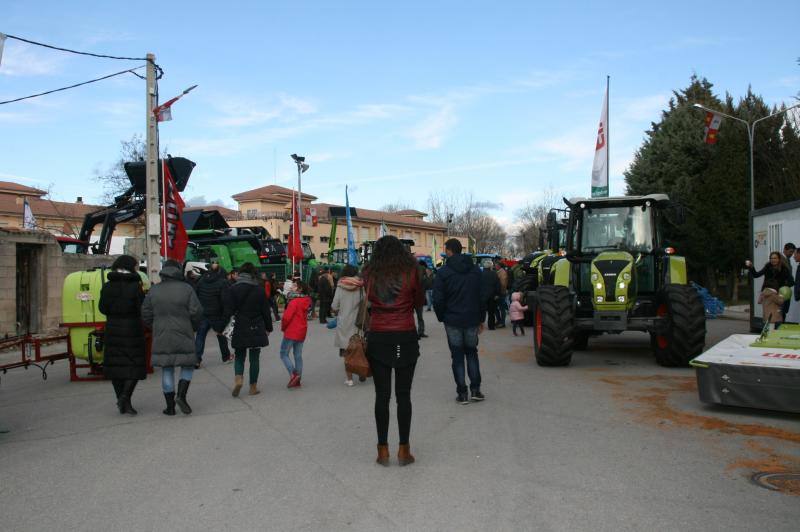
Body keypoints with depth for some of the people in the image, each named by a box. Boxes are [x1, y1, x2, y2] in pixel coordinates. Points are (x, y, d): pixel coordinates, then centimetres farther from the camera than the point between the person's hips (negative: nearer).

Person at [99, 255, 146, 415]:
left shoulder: (107, 287, 2)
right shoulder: (135, 286, -11)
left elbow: (103, 308, 6)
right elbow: (142, 309, -10)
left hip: (113, 330, 4)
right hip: (132, 330, -4)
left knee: (116, 364, 11)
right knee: (135, 364, 4)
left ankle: (123, 404, 15)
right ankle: (125, 397, -14)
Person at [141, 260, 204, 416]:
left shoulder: (154, 291, 4)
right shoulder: (186, 289, -6)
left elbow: (146, 314, 6)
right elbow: (197, 312, -9)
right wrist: (194, 327, 9)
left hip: (161, 338, 3)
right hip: (183, 337, -3)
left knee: (167, 370, 9)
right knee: (187, 366, 11)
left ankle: (170, 406, 11)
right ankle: (181, 395, -8)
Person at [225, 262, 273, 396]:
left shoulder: (232, 289, -7)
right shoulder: (259, 290, -2)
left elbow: (228, 311, -10)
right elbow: (265, 311, 3)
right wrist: (268, 328, 13)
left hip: (240, 329, 0)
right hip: (257, 329, 1)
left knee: (239, 355, 14)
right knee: (254, 357, 9)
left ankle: (238, 378, -10)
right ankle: (253, 387, 13)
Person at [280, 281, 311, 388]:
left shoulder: (294, 302, -19)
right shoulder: (307, 301, 5)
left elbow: (287, 317, -22)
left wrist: (283, 327, -3)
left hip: (291, 332, -7)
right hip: (302, 332, 8)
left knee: (284, 354, 3)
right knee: (298, 355, 11)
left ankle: (293, 374, -13)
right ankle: (297, 381, 15)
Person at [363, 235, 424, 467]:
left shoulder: (370, 274, 0)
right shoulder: (411, 272, -2)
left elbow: (369, 302, 3)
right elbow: (419, 302, 6)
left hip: (378, 339, 1)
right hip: (405, 338, -1)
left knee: (382, 395, 7)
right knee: (403, 395, 7)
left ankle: (383, 450, 12)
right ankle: (404, 449, 11)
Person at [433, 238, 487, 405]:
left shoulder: (443, 272, -9)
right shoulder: (476, 271, 3)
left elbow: (438, 299, -10)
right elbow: (484, 296, 4)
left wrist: (441, 317, 5)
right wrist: (481, 319, 11)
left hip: (452, 321, -3)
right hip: (472, 320, 3)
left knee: (457, 356, 6)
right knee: (472, 353, 17)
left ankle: (462, 393, 7)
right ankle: (475, 390, 11)